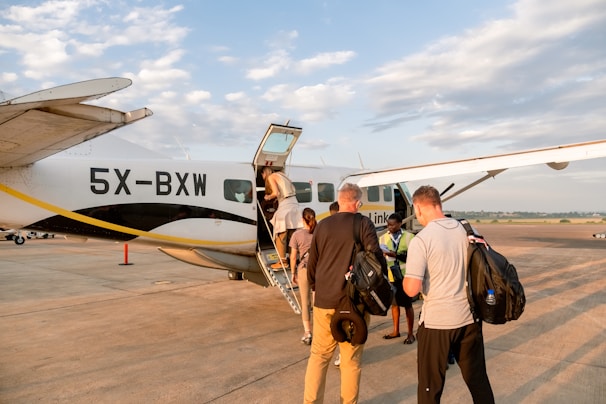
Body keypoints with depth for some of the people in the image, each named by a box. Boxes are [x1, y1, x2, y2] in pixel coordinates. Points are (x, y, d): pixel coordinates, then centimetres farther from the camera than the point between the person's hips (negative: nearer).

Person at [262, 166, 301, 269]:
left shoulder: (271, 177, 0)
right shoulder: (281, 174, 22)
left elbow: (276, 193, -13)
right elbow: (293, 189, 19)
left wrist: (268, 197, 6)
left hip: (285, 205, -7)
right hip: (294, 203, 7)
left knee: (281, 235, 0)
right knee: (292, 235, 11)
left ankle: (282, 262, 1)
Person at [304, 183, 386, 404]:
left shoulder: (322, 225, 6)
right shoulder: (364, 224, -5)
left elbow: (312, 263, 12)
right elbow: (376, 259, -13)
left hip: (324, 300, 3)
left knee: (318, 355, 14)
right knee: (351, 359, 11)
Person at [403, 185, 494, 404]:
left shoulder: (421, 240, -17)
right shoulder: (468, 231, 1)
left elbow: (411, 289, -20)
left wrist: (406, 276, 0)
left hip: (437, 321, -5)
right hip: (470, 317, 5)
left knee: (430, 384, 12)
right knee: (477, 377, 22)